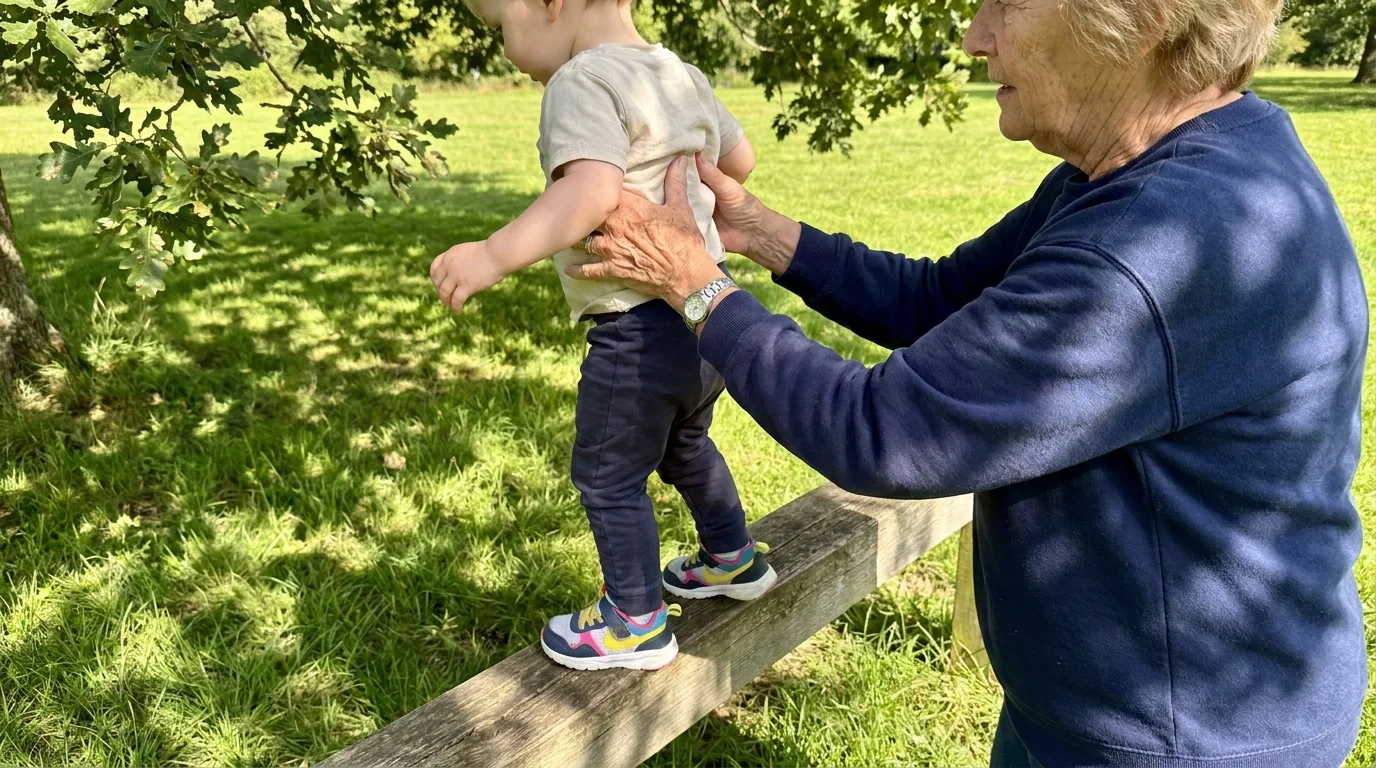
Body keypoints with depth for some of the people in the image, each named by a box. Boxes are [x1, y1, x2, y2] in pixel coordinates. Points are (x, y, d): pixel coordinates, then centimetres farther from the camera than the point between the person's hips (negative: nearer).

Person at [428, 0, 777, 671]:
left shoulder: (582, 82, -17)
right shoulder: (683, 77, 10)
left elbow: (592, 191, -33)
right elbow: (739, 159, 22)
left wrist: (493, 257, -36)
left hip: (638, 332, -9)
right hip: (710, 312, 10)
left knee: (607, 480, 9)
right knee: (686, 447, 31)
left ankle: (638, 624, 23)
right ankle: (733, 560, 49)